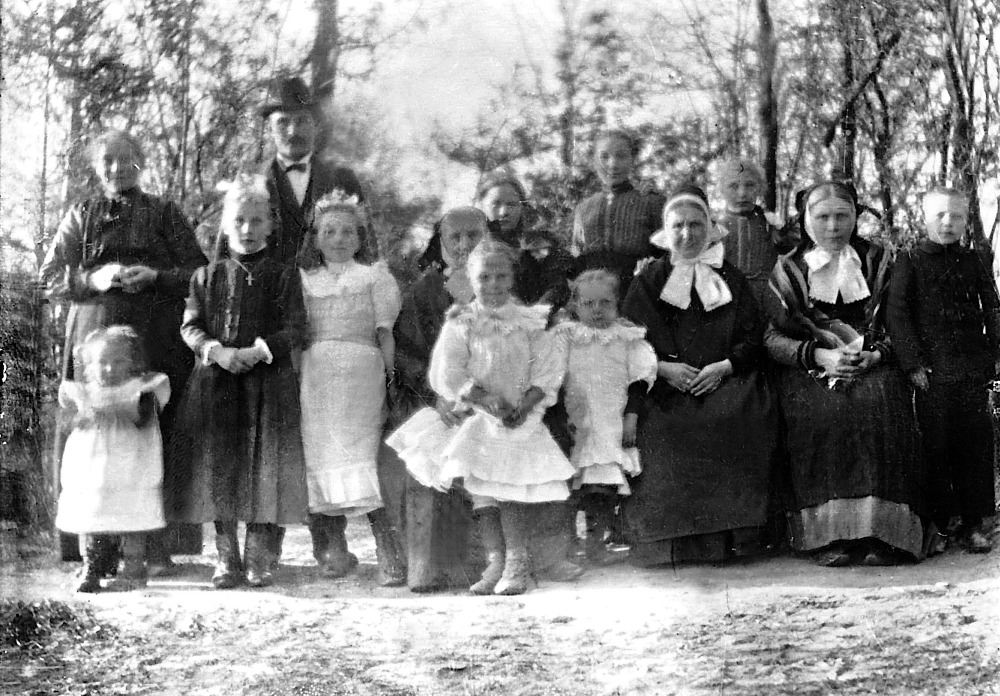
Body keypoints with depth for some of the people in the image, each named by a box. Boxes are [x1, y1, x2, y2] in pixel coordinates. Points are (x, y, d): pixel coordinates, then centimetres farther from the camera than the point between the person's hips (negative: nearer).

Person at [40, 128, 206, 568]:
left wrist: (154, 276, -10)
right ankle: (101, 549, -3)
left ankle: (154, 547, -3)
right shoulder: (80, 217, 16)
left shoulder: (165, 215, 13)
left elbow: (199, 274, 7)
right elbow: (50, 276, 8)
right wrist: (96, 278, -10)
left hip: (156, 344, -1)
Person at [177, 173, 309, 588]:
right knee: (219, 469, 2)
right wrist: (216, 351, -13)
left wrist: (258, 351, -17)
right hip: (215, 384, 2)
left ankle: (260, 560, 5)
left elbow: (296, 330, -2)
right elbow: (190, 326, 5)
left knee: (265, 469, -3)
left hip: (268, 385, -1)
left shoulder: (283, 277, 5)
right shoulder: (208, 276, 10)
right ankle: (226, 560, 10)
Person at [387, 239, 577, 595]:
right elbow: (447, 376, -5)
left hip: (522, 419, 0)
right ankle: (495, 561, -1)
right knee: (479, 486, -8)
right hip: (476, 419, 0)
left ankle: (517, 564, -9)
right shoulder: (461, 324, 3)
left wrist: (524, 405, -13)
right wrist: (486, 399, -17)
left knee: (514, 488, -12)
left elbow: (547, 373, 3)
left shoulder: (529, 322, 7)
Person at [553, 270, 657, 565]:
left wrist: (631, 416, -3)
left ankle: (596, 538, 2)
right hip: (578, 424, -1)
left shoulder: (628, 338, 9)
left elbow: (638, 379, 6)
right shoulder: (566, 337, 6)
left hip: (616, 422, 1)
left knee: (608, 481, -5)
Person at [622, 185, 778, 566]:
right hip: (665, 384, -1)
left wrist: (724, 367, -8)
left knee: (745, 414, -29)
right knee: (663, 425, -30)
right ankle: (674, 544, -24)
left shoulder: (731, 278, 17)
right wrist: (663, 368, -10)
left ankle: (733, 537, -23)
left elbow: (754, 338, 9)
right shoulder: (648, 281, 15)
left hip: (724, 377, 1)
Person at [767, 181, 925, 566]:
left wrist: (875, 354, -11)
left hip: (873, 365, 1)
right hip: (809, 371, -1)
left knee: (880, 405, -32)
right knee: (822, 411, -34)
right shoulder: (787, 270, 10)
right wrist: (821, 356, -14)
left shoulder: (877, 261, 14)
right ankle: (828, 535, -29)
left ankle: (882, 534, -29)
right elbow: (773, 337, 2)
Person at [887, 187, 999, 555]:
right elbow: (897, 314, -4)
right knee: (935, 448, 0)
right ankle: (937, 526, 8)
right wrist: (913, 363, -11)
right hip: (931, 371, -3)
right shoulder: (909, 262, 2)